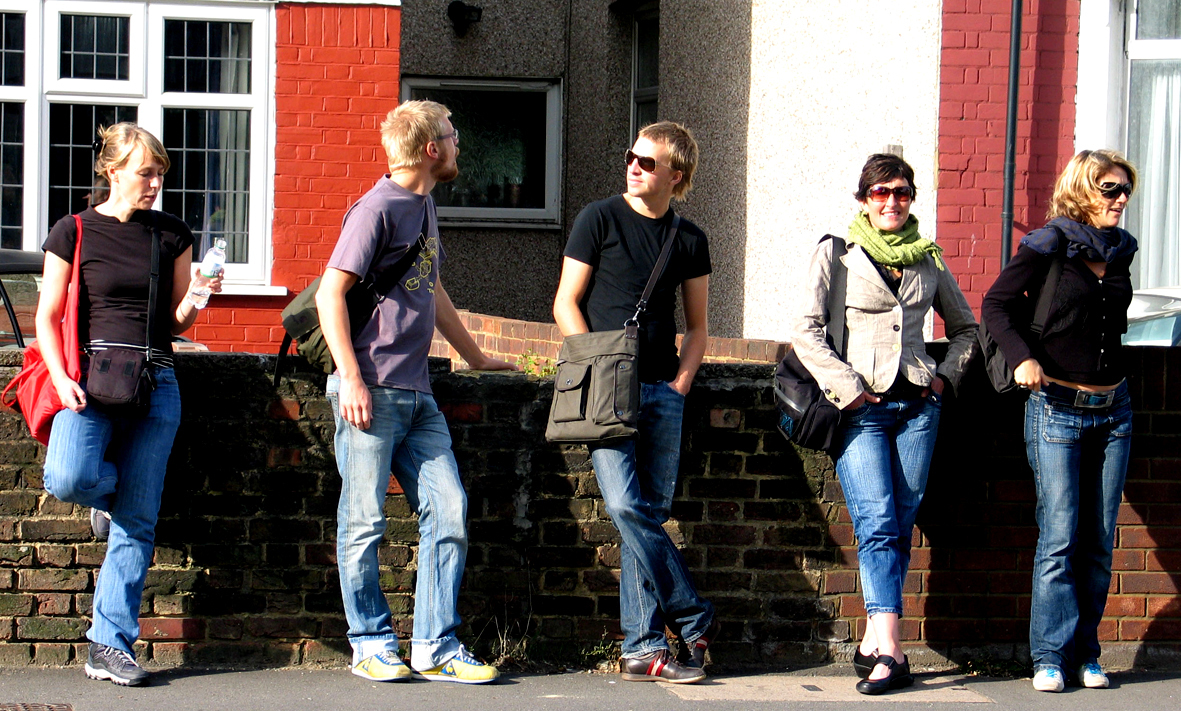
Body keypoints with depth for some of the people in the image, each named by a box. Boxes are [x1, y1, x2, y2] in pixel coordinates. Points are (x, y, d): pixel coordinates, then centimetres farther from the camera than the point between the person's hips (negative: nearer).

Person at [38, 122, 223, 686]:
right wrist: (62, 378, -12)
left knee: (137, 523, -3)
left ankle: (110, 645, 3)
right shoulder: (73, 232, 4)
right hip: (91, 380, -2)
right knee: (68, 480, -28)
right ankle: (110, 489, 11)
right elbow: (48, 316, 3)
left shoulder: (173, 236, 12)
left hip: (155, 384, 2)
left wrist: (197, 299, -5)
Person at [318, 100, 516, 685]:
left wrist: (475, 358, 40)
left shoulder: (424, 208, 18)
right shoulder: (377, 208, -8)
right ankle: (372, 645, 11)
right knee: (365, 521, -1)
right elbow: (330, 293, -13)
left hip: (417, 395, 8)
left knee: (449, 511, 0)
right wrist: (351, 379, -20)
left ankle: (436, 648, 5)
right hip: (371, 393, -8)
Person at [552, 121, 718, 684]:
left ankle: (643, 649, 5)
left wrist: (680, 383, 4)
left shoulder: (689, 240, 12)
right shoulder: (599, 219, 2)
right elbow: (566, 305, 2)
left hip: (663, 392, 3)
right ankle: (694, 620, -7)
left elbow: (697, 325, 20)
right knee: (627, 505, -17)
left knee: (649, 517, 2)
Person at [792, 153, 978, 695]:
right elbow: (806, 330, -2)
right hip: (861, 406, -3)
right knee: (877, 523, -15)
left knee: (900, 525, 1)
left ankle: (874, 644, 6)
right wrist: (846, 388, -10)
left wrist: (946, 376, 8)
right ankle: (889, 647, -23)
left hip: (917, 405, 3)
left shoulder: (928, 260, 14)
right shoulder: (837, 253, 5)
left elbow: (965, 328, 25)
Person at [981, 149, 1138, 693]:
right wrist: (1022, 357, -19)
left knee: (1099, 539, 6)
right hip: (1057, 408, -5)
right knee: (1059, 536, -8)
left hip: (1112, 408, 5)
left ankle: (1086, 653, 12)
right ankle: (1050, 655, -2)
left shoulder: (1120, 250, 11)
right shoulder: (1049, 246, -6)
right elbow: (996, 304, -7)